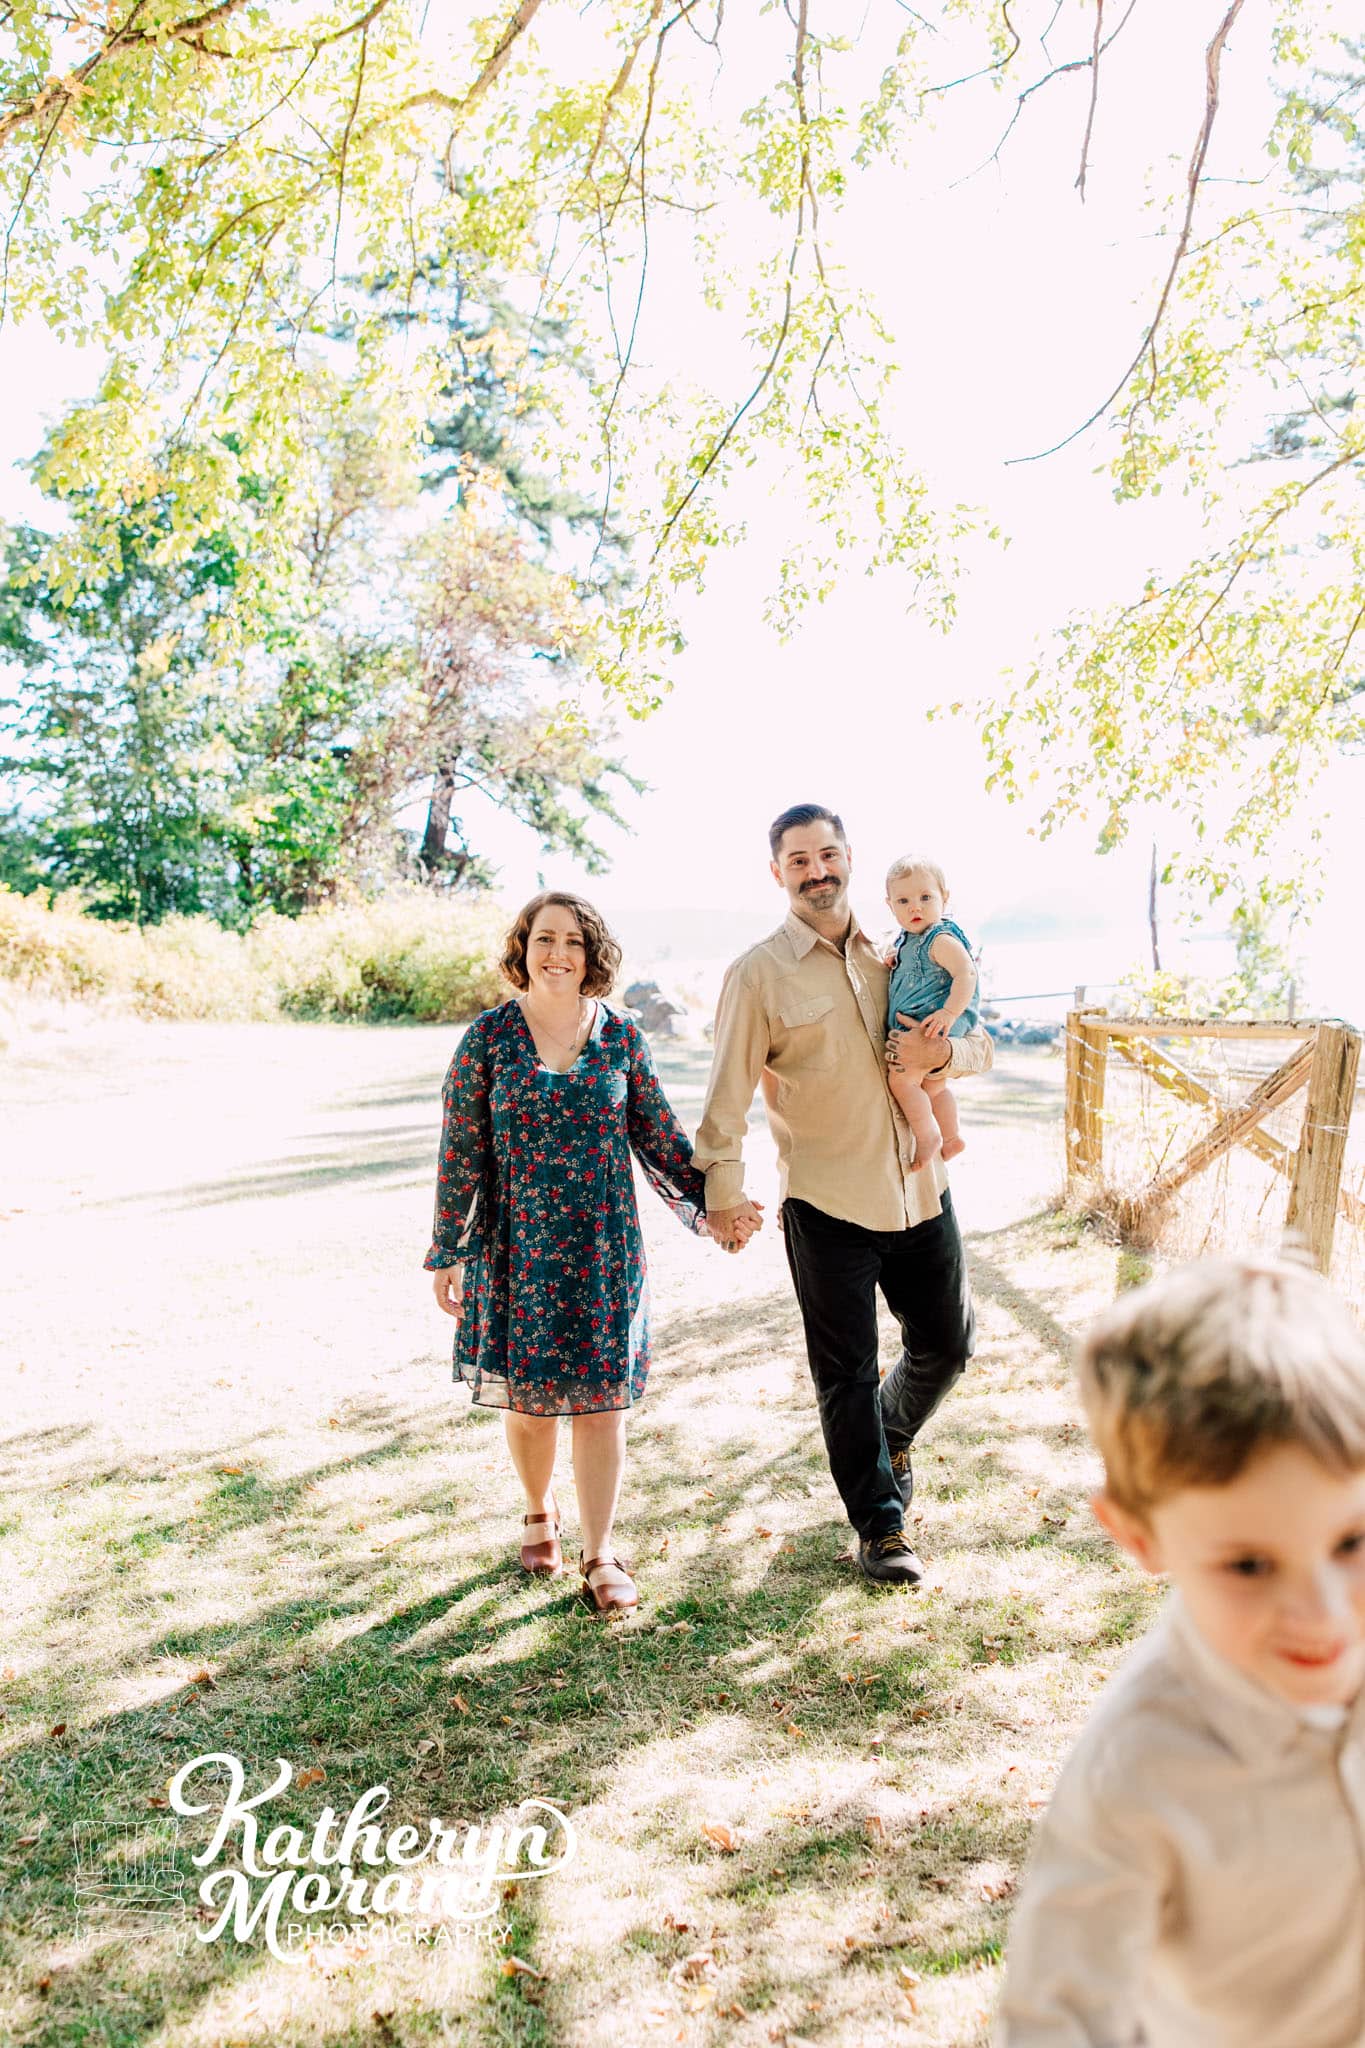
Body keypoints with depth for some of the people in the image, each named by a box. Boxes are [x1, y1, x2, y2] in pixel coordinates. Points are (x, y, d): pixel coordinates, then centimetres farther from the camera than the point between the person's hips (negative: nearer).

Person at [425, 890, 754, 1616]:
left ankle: (598, 1555, 19)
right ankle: (539, 1511, 39)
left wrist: (710, 1209, -3)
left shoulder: (620, 1037, 0)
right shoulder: (489, 1036, -4)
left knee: (601, 1402, 4)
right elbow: (460, 1149, -1)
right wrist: (447, 1253, -1)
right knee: (527, 1399, 10)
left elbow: (660, 1139, 5)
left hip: (603, 1250, 1)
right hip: (516, 1250, 0)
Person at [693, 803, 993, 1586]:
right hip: (825, 1200, -4)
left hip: (920, 1188, 4)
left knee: (947, 1341, 15)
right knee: (847, 1370, 4)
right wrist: (724, 1191, -15)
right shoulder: (759, 973, -6)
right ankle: (881, 1527, 22)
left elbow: (982, 1044, 13)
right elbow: (730, 1091, -7)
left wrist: (943, 1050, -10)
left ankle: (893, 1436, 46)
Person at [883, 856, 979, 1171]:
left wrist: (949, 1013, -36)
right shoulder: (909, 940, 11)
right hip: (912, 1030, 11)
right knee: (934, 1086, 22)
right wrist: (896, 962, 10)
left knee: (902, 1078, -16)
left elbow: (966, 974, -28)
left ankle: (927, 1136, -5)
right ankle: (951, 1137, 36)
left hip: (931, 1028, -11)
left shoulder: (942, 940, -18)